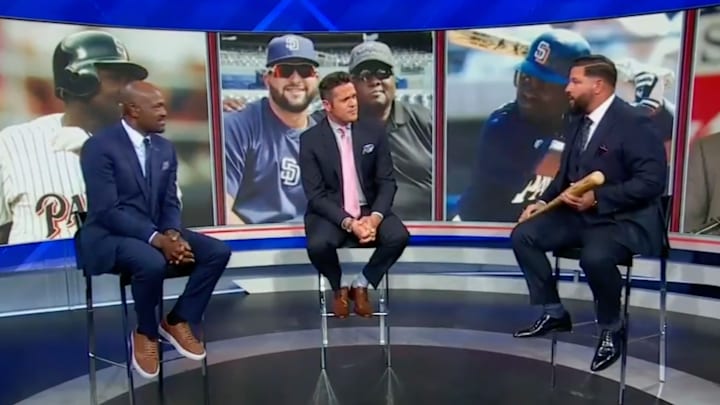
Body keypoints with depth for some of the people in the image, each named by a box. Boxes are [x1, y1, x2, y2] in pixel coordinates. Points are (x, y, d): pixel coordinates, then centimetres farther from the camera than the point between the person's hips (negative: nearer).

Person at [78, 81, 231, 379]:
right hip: (110, 235, -6)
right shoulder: (99, 147, -13)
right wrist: (157, 239, -28)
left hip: (157, 232, 7)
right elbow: (107, 210, -20)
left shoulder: (165, 148, 7)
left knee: (218, 251, -12)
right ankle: (145, 333, -6)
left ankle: (177, 322, 2)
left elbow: (170, 203, 7)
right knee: (153, 262, -37)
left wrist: (172, 234, -15)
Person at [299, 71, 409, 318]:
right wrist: (349, 223, -25)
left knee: (399, 236, -25)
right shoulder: (310, 140, -8)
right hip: (330, 212, -2)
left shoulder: (374, 133, -1)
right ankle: (340, 286, 4)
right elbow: (315, 194, -11)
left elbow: (387, 182, -1)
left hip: (369, 210, 2)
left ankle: (361, 284, 3)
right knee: (318, 245, -32)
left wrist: (374, 217, -20)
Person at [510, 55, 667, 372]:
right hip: (579, 213, 8)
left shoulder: (635, 123, -15)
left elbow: (652, 181, -21)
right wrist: (543, 201, 1)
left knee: (595, 257, -37)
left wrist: (597, 198, -26)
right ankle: (554, 313, 8)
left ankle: (611, 329, -5)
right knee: (523, 235, -5)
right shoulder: (576, 122, 10)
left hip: (626, 219, -8)